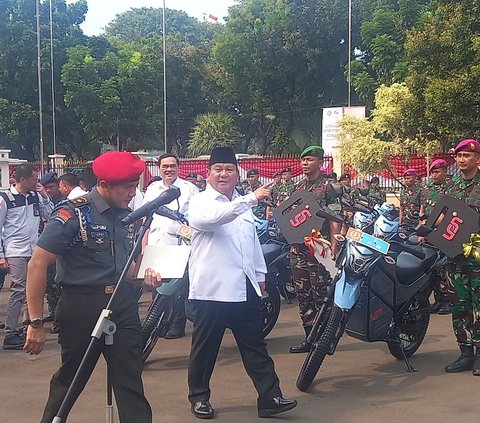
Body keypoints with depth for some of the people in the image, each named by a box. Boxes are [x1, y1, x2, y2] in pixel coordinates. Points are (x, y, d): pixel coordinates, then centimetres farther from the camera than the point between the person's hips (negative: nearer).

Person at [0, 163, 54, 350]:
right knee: (18, 291, -9)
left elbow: (50, 216, 13)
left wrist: (45, 196, 0)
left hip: (34, 251, 6)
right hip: (15, 253, -6)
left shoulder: (36, 196, 9)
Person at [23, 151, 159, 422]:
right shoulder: (73, 214, -13)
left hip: (124, 306, 5)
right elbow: (38, 265, -14)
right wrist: (36, 322, -16)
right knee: (70, 381, 12)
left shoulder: (129, 215, 6)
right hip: (82, 306, -5)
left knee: (131, 382, 5)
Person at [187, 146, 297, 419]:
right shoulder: (200, 203, -5)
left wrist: (261, 275, 19)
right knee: (205, 347, 6)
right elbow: (214, 217, -29)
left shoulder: (243, 205, 18)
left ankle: (270, 398, 10)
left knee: (255, 346, 7)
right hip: (213, 288, -6)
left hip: (245, 287, 6)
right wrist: (252, 198, -36)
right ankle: (199, 397, 21)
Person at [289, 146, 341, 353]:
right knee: (303, 294, 10)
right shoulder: (298, 187, 16)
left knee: (321, 293, -5)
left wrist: (333, 244, -16)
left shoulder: (327, 186, -4)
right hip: (298, 246, 7)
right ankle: (310, 336, 18)